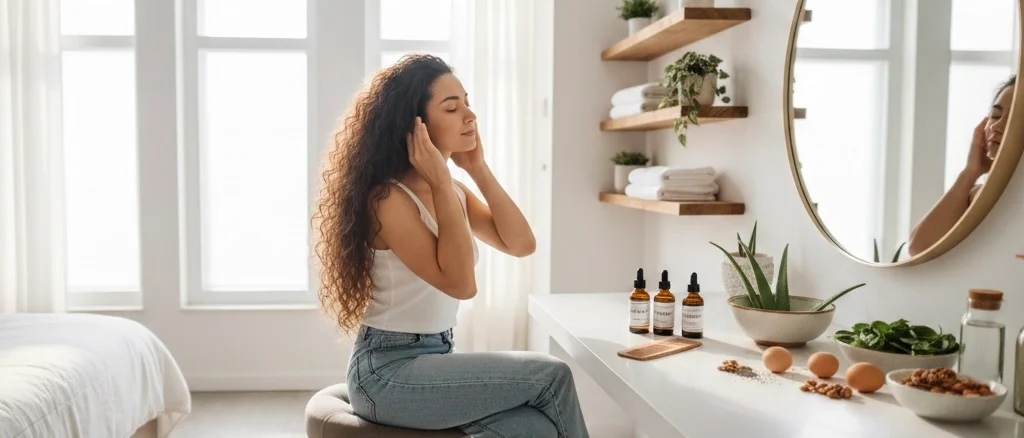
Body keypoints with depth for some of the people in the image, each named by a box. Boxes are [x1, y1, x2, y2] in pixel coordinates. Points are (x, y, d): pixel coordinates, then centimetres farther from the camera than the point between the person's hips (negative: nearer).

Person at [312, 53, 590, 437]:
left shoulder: (451, 191, 9)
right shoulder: (388, 199, -17)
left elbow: (522, 244, 1)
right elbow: (460, 283, -24)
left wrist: (478, 170, -2)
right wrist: (441, 183, -21)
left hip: (435, 360, 7)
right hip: (388, 371, -7)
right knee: (552, 375, -15)